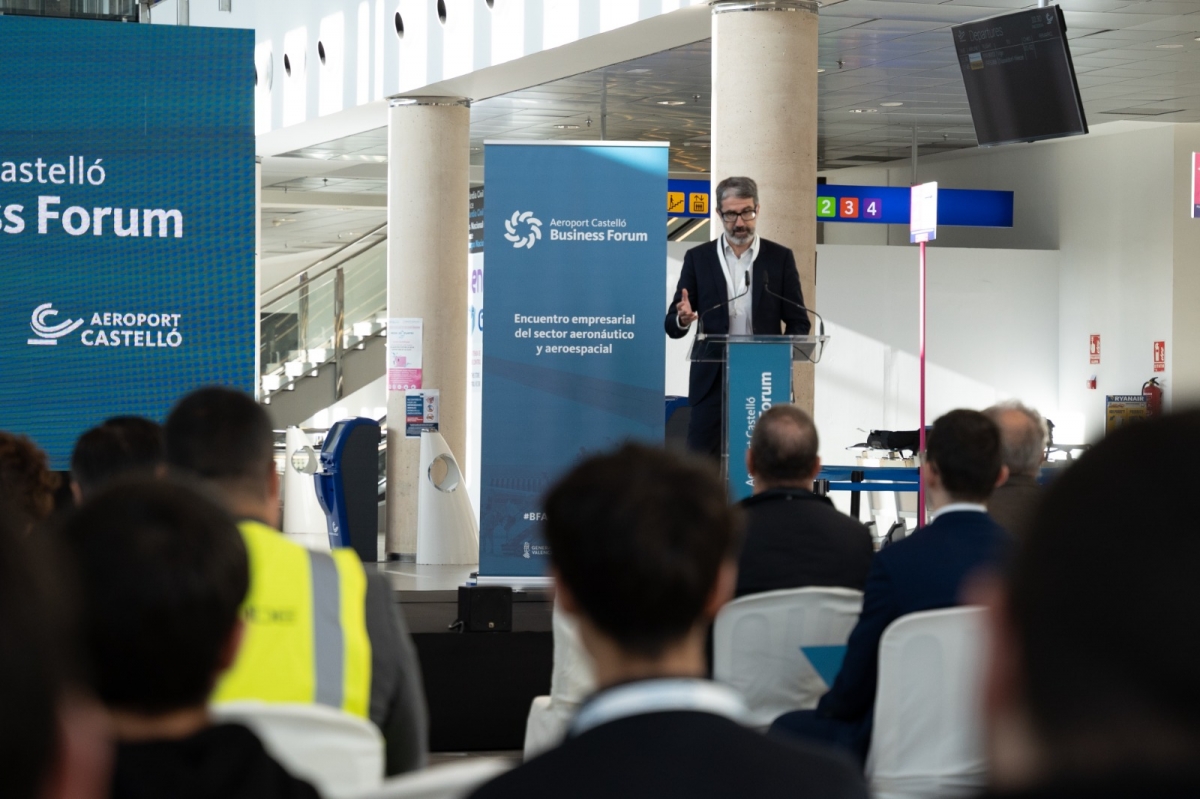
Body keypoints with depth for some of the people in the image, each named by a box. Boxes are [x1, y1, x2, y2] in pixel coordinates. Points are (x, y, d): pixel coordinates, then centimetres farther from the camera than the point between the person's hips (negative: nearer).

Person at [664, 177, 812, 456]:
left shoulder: (780, 258, 6)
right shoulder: (698, 258, 6)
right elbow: (672, 326, 5)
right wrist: (683, 319, -20)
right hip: (713, 382, 0)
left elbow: (799, 322, 7)